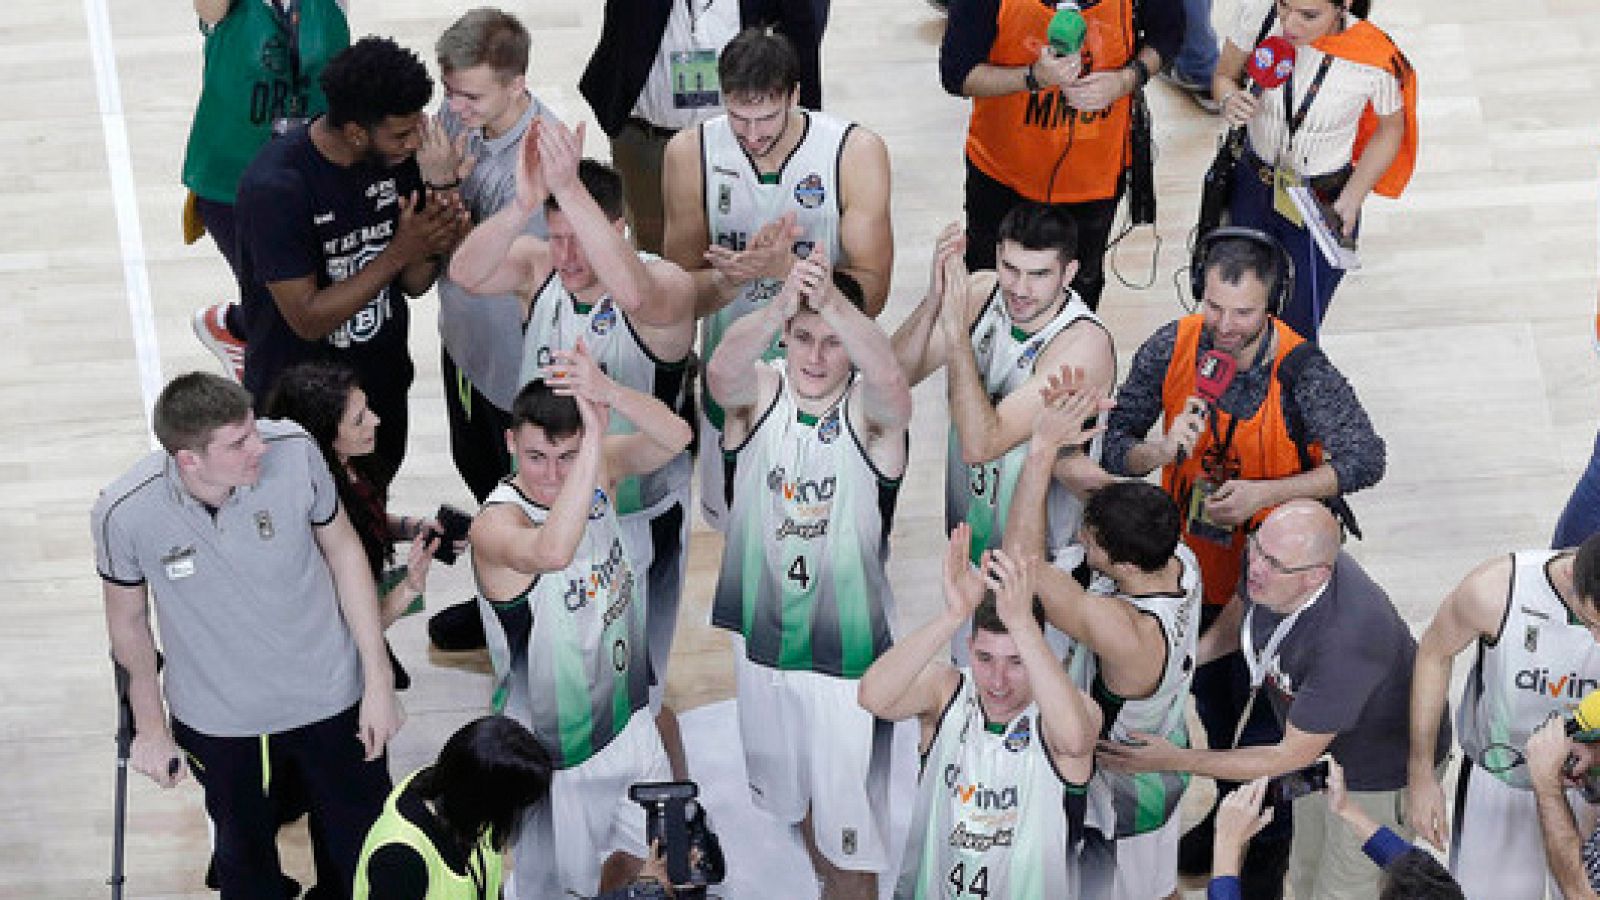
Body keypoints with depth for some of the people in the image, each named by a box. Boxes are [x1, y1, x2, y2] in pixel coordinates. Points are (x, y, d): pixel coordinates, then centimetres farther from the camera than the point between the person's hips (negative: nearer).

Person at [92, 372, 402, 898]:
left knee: (361, 846, 19)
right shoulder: (124, 514, -26)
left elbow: (342, 548, -8)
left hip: (331, 697, 1)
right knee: (246, 856, 23)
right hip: (217, 723, -1)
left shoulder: (293, 450, -25)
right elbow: (128, 618, -6)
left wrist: (378, 678, -6)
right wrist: (150, 728, 4)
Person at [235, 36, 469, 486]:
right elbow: (308, 319, -27)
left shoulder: (397, 156, -10)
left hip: (384, 389, 6)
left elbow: (413, 283, -1)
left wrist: (435, 241, -24)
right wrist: (400, 251, -30)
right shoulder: (275, 187, -29)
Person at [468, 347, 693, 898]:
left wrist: (607, 392, -43)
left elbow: (675, 438, -25)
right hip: (552, 748, -6)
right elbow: (552, 552, -51)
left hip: (626, 720, 6)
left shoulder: (598, 470, -10)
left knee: (651, 851, 24)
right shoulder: (495, 523, -28)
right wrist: (596, 433, -51)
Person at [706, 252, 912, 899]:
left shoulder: (870, 413, -16)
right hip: (762, 635, 4)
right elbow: (721, 372, -35)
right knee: (791, 792, 26)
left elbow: (887, 378, -41)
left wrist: (831, 298, -60)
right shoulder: (759, 393, -11)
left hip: (850, 649, -4)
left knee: (849, 821, 4)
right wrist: (784, 304, -57)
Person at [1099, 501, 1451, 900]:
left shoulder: (1346, 642, -44)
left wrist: (1176, 761, -31)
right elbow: (1239, 617, 5)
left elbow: (1292, 756, -31)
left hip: (1382, 774, -8)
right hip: (1320, 752, 8)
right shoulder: (1269, 558, -22)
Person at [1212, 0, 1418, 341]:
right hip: (1251, 184, 3)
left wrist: (1351, 199, -17)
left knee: (1295, 333, 7)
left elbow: (1390, 130, -6)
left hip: (1322, 208, -3)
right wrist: (1229, 100, -26)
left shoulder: (1376, 62, -27)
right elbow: (1224, 76, -2)